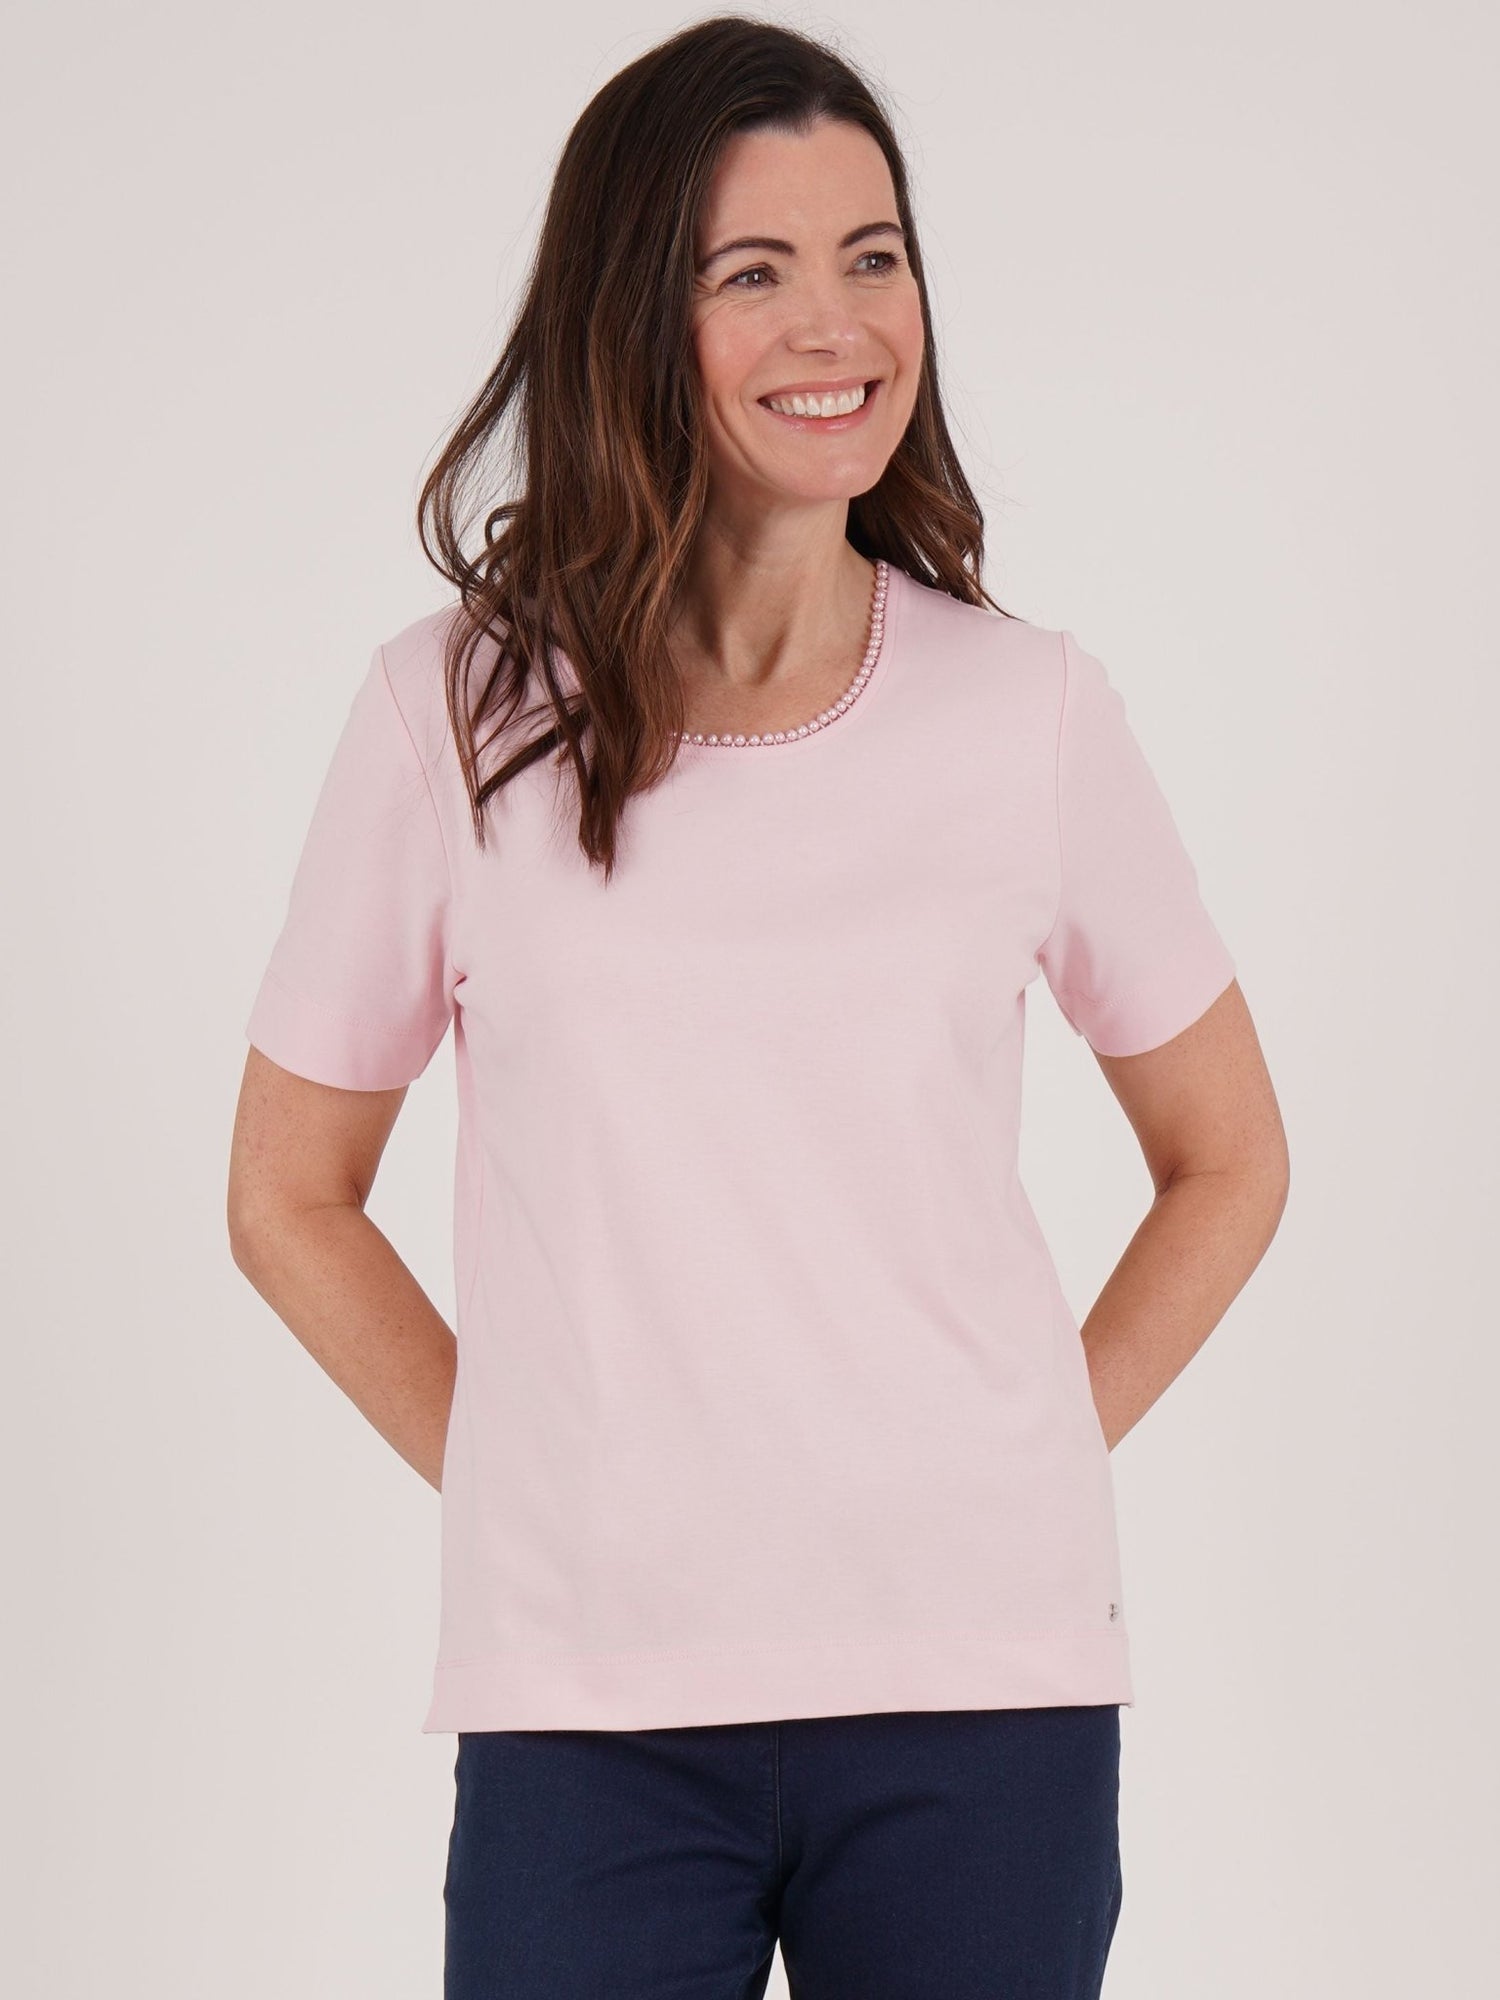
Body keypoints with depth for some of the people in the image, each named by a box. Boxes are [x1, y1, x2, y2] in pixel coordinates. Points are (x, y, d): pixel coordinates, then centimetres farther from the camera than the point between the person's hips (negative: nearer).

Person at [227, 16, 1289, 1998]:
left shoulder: (1031, 708, 3)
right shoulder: (458, 709, -1)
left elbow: (1229, 1162, 14)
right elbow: (289, 1199, 8)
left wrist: (1026, 1466, 5)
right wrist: (522, 1481, 1)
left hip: (978, 1686, 1)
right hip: (588, 1703, -1)